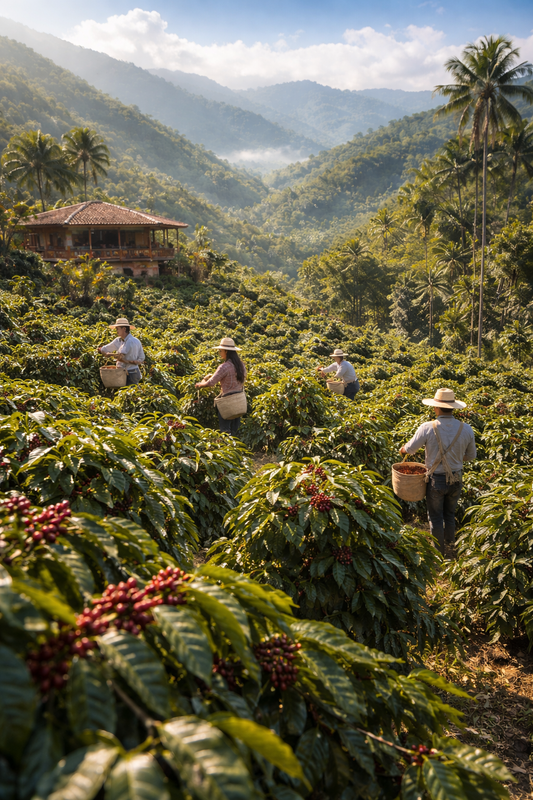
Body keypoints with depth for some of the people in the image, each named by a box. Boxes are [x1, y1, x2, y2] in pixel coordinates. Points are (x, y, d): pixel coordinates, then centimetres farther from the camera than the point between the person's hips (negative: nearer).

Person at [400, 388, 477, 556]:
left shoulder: (427, 428, -21)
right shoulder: (466, 429, -10)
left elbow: (410, 449, -9)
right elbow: (471, 456, 4)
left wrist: (403, 449, 14)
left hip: (436, 480, -3)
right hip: (456, 480, 3)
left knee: (436, 517, 15)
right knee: (450, 514, 25)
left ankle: (438, 553, 27)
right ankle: (450, 547, 39)